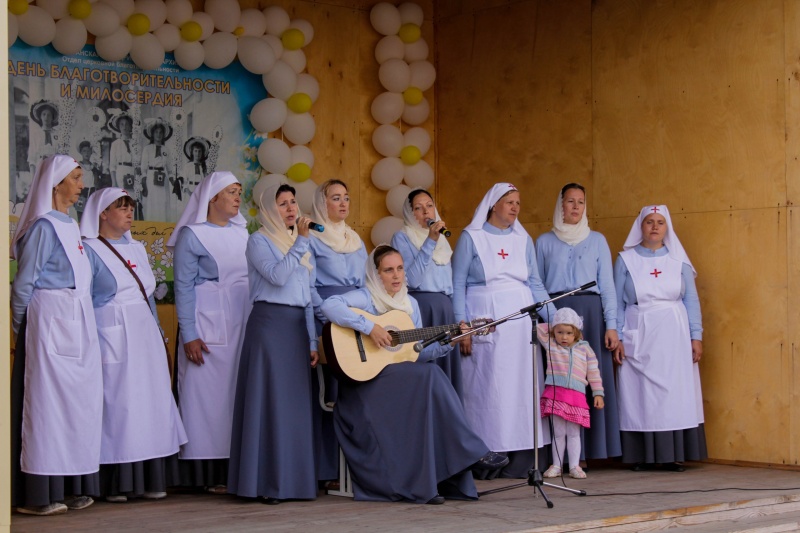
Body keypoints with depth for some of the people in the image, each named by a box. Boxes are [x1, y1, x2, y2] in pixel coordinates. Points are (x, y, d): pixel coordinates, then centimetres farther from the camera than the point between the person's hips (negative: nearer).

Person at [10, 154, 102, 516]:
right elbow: (23, 283, -9)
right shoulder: (44, 226, -10)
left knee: (77, 401, 8)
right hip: (50, 322, -8)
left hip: (77, 326, 8)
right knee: (47, 401, -6)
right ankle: (38, 494, -2)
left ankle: (71, 487, 14)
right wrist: (21, 328, -1)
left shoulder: (69, 226, 15)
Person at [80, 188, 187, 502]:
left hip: (145, 335, 6)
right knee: (116, 402, -7)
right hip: (111, 337, -6)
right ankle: (115, 483, -3)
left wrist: (158, 334, 16)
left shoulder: (137, 249, 17)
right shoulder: (90, 250, -2)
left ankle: (149, 478, 8)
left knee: (151, 400, 3)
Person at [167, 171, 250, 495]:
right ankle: (210, 474, -1)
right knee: (209, 392, -4)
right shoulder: (192, 235, -3)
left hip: (243, 323, 6)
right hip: (208, 325, -6)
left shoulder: (241, 232, 14)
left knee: (240, 391, 4)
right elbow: (183, 287, -7)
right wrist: (189, 335, -13)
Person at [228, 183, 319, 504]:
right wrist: (301, 241, -14)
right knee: (269, 400, -8)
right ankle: (266, 482, -6)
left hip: (297, 326, 7)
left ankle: (292, 479, 9)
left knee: (296, 402, 5)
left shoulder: (300, 243, 19)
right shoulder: (259, 241, -1)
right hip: (269, 323, -7)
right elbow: (277, 276, -18)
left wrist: (312, 340, 14)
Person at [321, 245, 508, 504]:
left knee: (431, 381, -26)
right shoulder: (365, 298, -5)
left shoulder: (410, 303, 16)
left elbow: (417, 352, 15)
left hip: (404, 380, 6)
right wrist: (370, 327, -27)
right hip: (366, 378, -6)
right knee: (428, 374, -28)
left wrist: (448, 342, 1)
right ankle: (471, 452, -22)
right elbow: (329, 306, -25)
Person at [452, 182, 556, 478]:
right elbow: (458, 284, -1)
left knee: (522, 385, -1)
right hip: (484, 322, -3)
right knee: (485, 386, -4)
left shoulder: (524, 239, 13)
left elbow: (535, 284, 15)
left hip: (520, 321, 3)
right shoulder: (471, 238, 2)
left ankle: (521, 455, 2)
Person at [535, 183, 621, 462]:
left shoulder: (597, 240, 12)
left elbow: (607, 284, 7)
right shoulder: (544, 242, 12)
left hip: (590, 313, 1)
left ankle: (588, 448, -1)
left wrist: (611, 325, -2)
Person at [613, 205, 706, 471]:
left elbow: (691, 300, 8)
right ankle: (641, 455, 2)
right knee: (639, 395, -2)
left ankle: (674, 454, 3)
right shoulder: (626, 260, 5)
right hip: (638, 337, -1)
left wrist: (696, 336, 0)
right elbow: (617, 302, 4)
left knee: (676, 393, -2)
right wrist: (617, 338, -5)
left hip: (673, 335, 1)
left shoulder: (678, 260, 8)